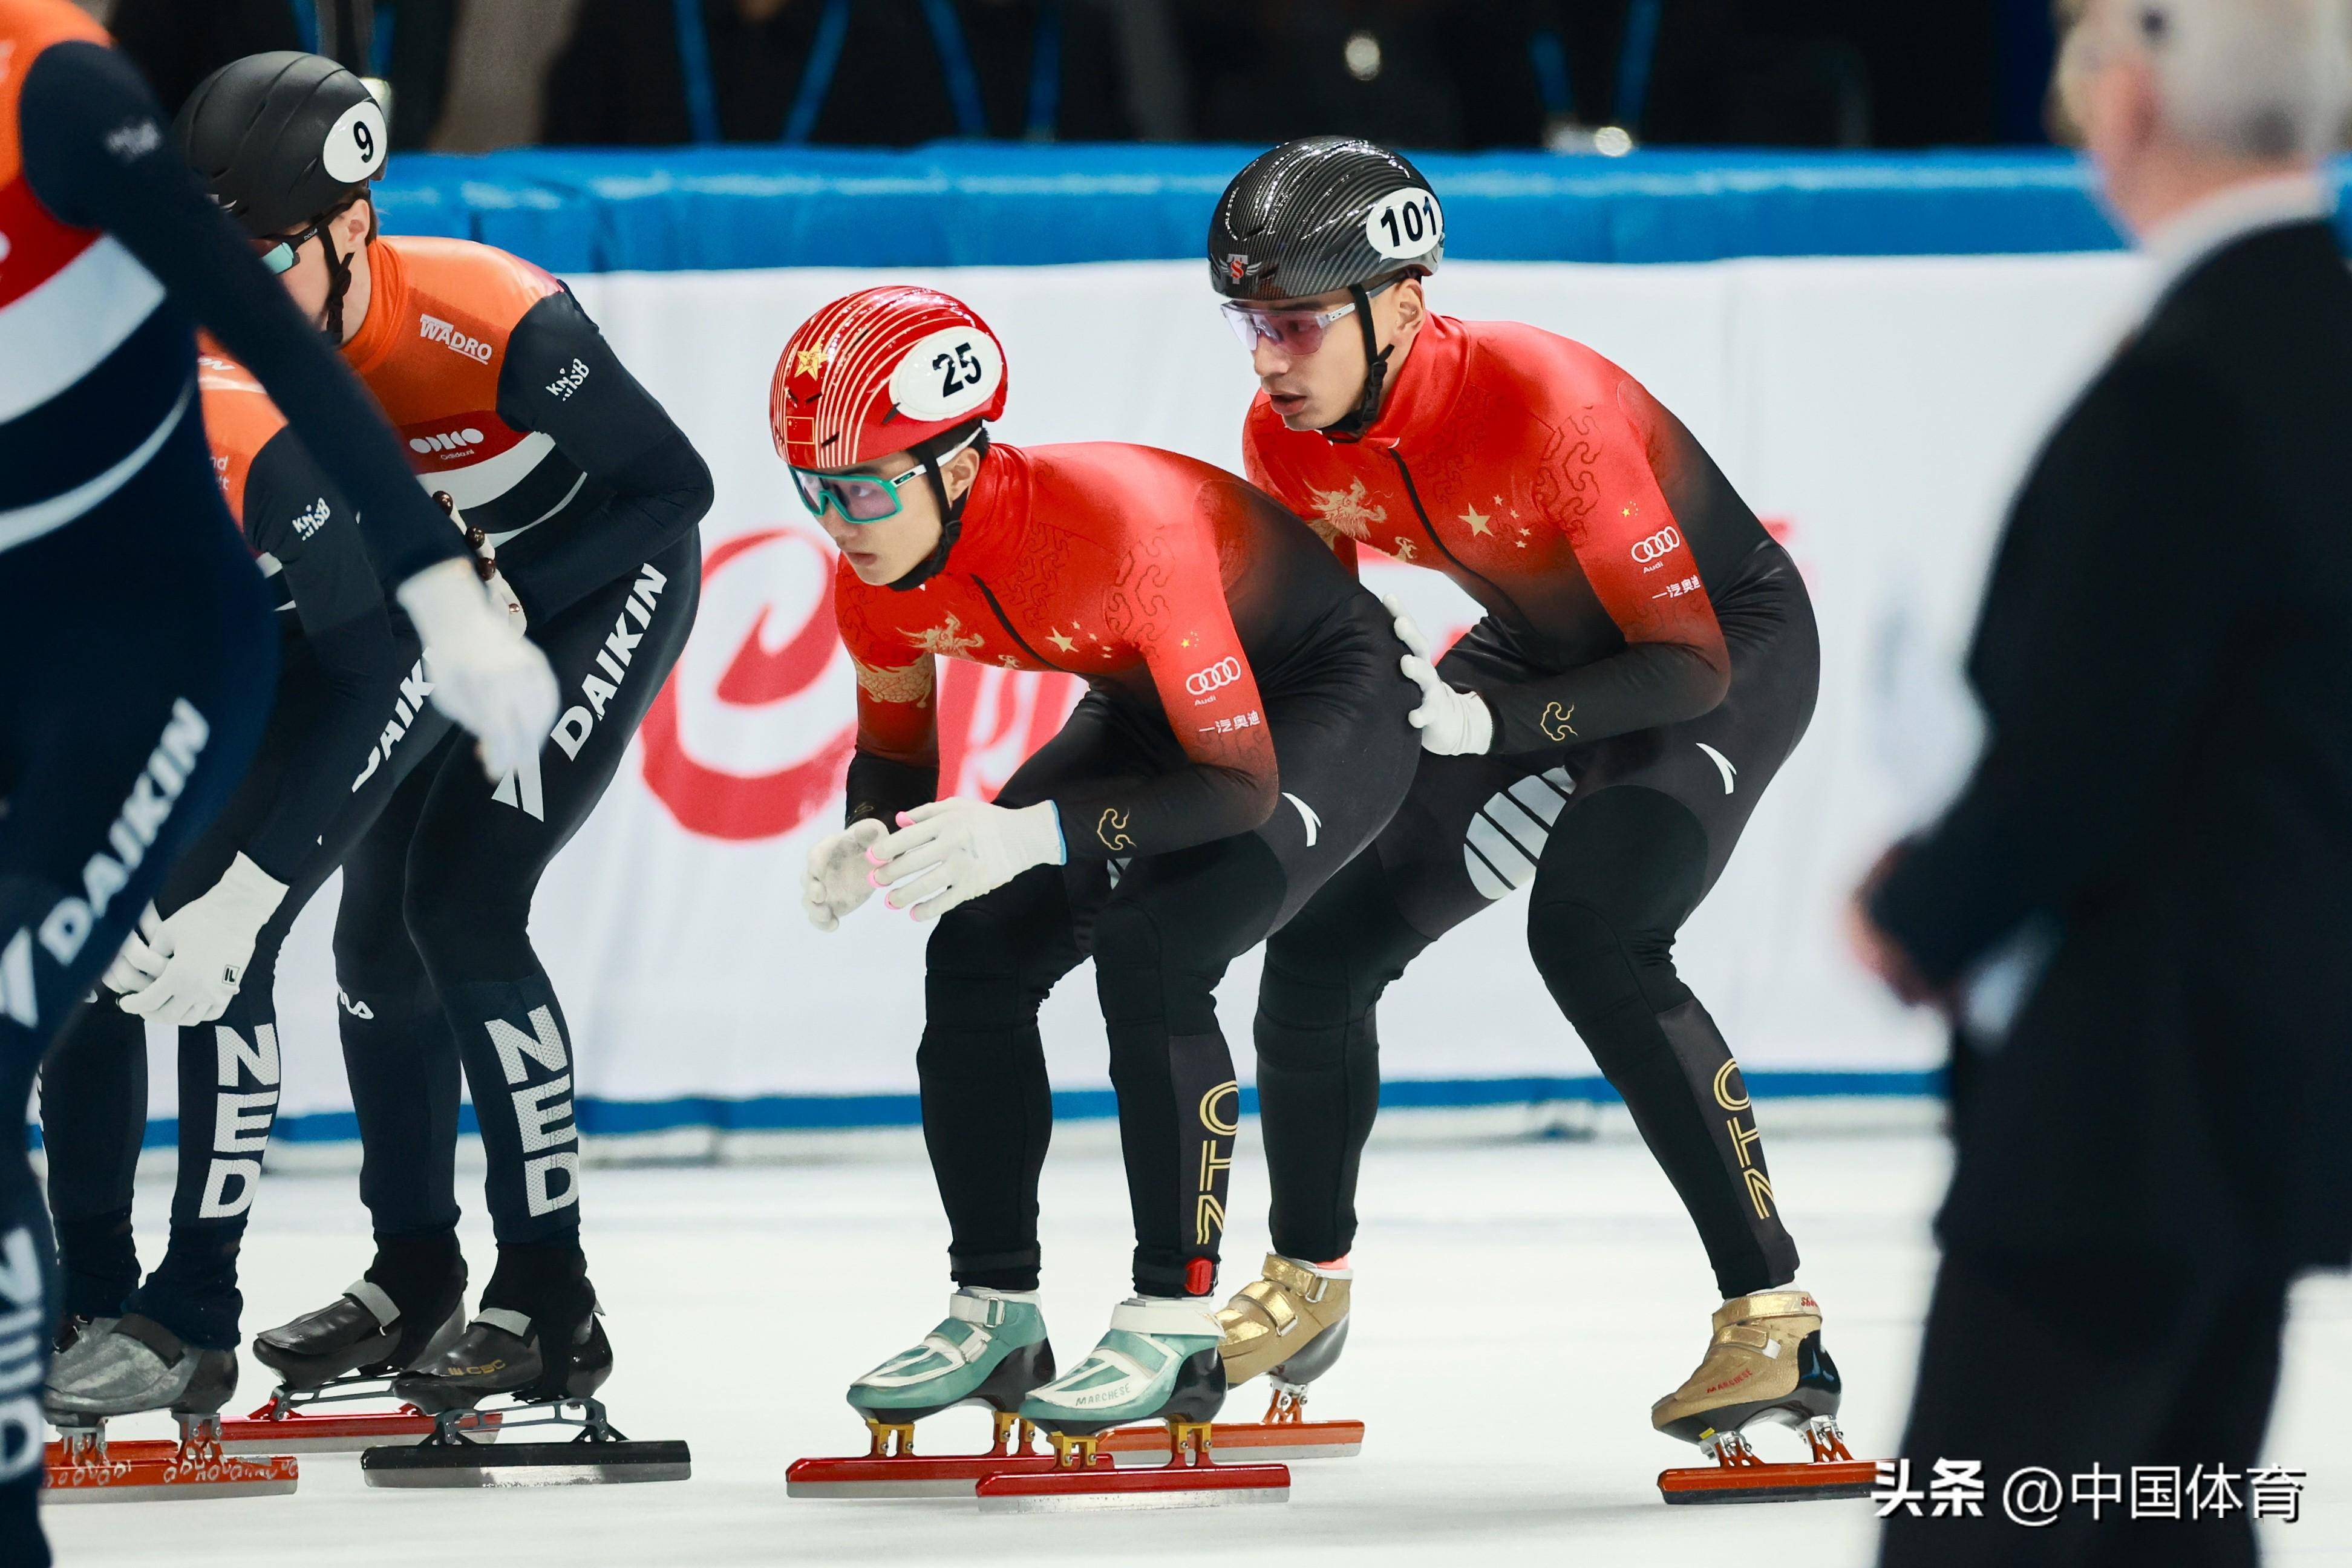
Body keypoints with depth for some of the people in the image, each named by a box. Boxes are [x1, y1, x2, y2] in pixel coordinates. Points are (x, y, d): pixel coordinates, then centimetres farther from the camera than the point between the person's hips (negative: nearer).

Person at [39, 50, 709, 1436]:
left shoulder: (495, 324, -35)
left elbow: (673, 485, -24)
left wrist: (494, 595, -29)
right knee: (379, 936, 6)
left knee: (462, 902, -19)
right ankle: (415, 1276, 28)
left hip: (599, 582, -6)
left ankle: (551, 1305, -12)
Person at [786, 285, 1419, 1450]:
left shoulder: (1119, 525, -39)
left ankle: (1177, 1327, -17)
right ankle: (996, 1314, 6)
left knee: (1151, 953, -26)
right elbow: (896, 751, 1)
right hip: (1151, 709, 8)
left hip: (1323, 705, -8)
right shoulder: (878, 578, -17)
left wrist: (1032, 834, -49)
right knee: (977, 952, -6)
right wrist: (867, 838, -25)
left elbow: (1243, 781, -37)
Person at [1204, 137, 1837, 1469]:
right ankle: (1310, 1280, 29)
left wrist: (1496, 724, -40)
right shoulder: (1290, 443, -13)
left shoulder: (1540, 400, -35)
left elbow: (1688, 662, -30)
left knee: (1589, 931, -30)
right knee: (1328, 936, 3)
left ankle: (1774, 1317, -27)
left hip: (1735, 646, -7)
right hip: (1544, 651, 8)